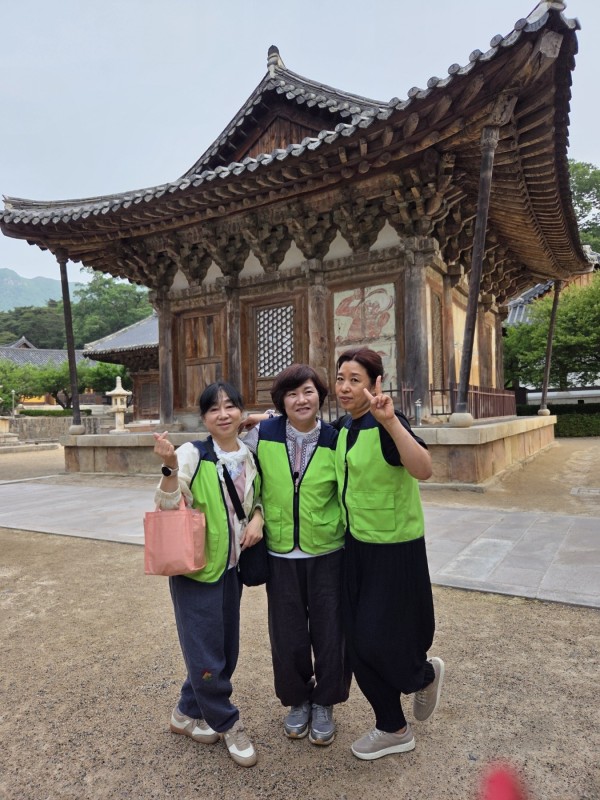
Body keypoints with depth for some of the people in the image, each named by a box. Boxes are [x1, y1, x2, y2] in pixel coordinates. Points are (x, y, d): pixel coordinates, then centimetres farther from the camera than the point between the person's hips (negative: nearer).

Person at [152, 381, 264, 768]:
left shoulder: (250, 456, 1)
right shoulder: (193, 453, -14)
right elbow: (168, 505, -19)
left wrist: (257, 518, -6)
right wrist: (170, 466, -36)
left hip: (233, 565, 6)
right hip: (196, 566, -6)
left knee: (227, 650, 16)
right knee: (206, 653, 2)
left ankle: (188, 713, 39)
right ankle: (228, 724, 28)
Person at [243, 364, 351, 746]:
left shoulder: (335, 440, -9)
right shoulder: (262, 434, -8)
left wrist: (347, 531, -2)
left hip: (327, 554, 0)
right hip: (281, 556, 1)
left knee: (330, 633, 10)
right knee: (287, 636, 13)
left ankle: (324, 704, 37)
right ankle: (297, 701, 40)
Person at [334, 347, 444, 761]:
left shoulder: (385, 425, -21)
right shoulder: (345, 428, 3)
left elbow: (423, 470, -37)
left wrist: (391, 421, -50)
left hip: (394, 548, -7)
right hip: (357, 545, 8)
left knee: (378, 641, 3)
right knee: (359, 642, 13)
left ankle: (426, 675, 37)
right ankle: (394, 729, 35)